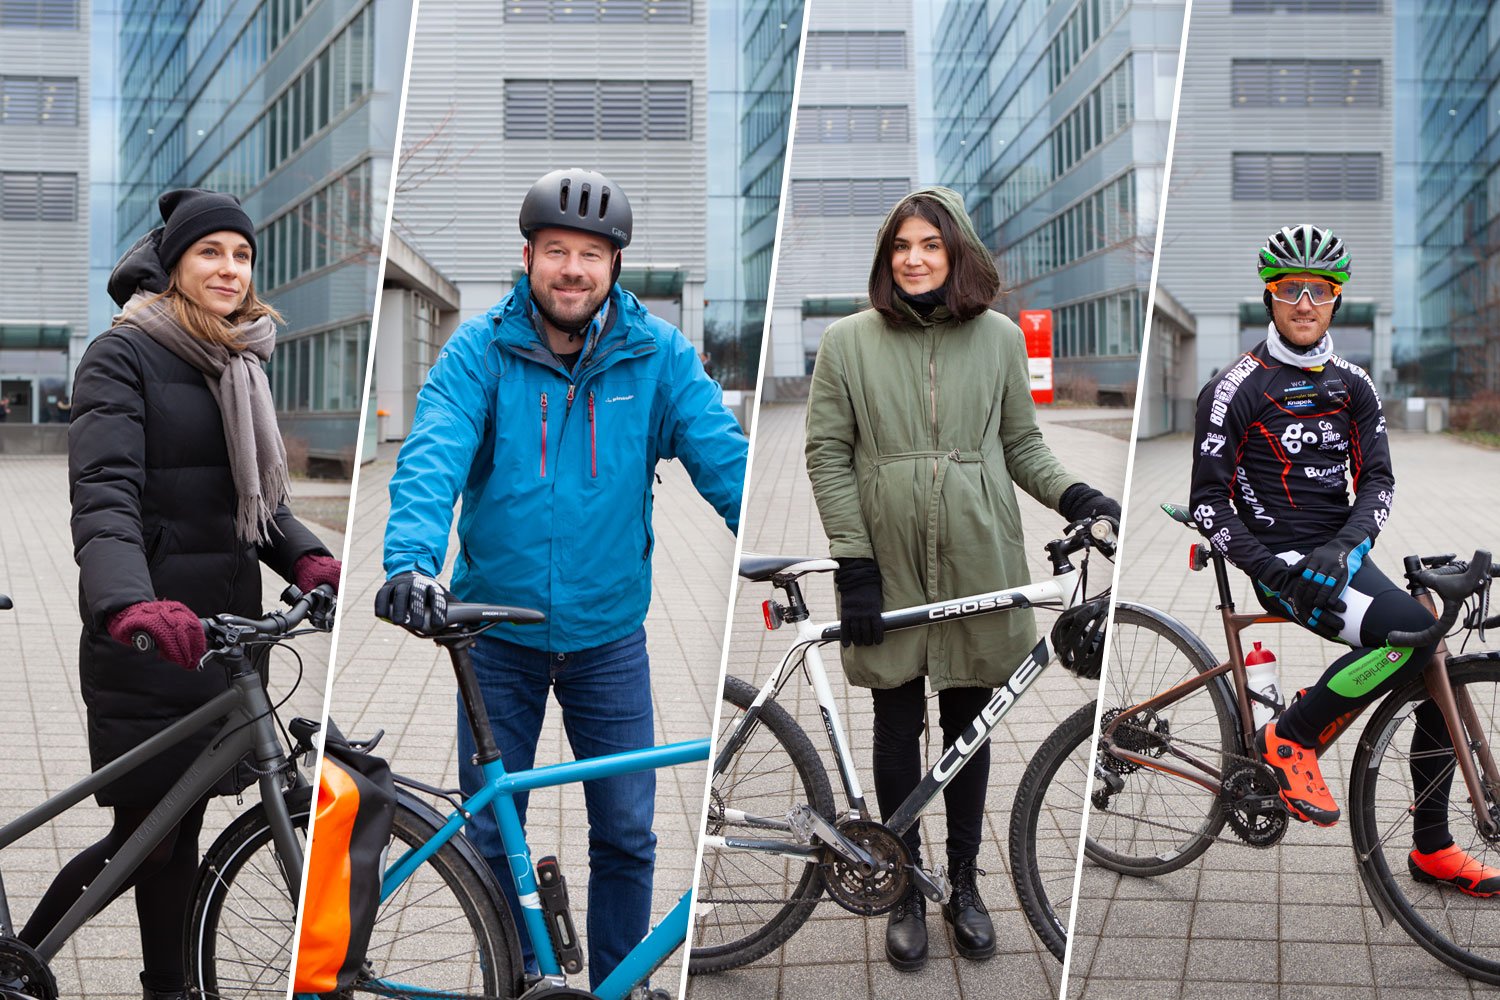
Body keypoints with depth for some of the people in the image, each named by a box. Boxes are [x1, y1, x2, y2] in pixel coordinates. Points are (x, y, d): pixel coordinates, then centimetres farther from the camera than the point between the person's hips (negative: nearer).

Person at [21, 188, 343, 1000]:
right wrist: (129, 603, -39)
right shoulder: (124, 356, -8)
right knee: (147, 835, -2)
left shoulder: (240, 364, 15)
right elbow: (104, 495, -21)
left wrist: (306, 558, -1)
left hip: (222, 626, 6)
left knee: (179, 826, 12)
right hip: (145, 637, -6)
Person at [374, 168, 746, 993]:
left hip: (609, 633, 1)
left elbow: (724, 459, -10)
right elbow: (431, 460, -20)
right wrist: (410, 561, -37)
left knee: (626, 833, 7)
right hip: (497, 629, 0)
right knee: (492, 831, 10)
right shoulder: (479, 350, -7)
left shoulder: (657, 354, -4)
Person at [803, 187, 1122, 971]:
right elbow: (828, 455, -1)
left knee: (968, 726, 10)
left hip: (976, 564, 1)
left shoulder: (999, 337, 5)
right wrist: (854, 563, -7)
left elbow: (1022, 444, 11)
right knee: (898, 728, 7)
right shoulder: (848, 342, 0)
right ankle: (906, 891, 22)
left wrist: (1072, 495, -8)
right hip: (888, 568, -1)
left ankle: (964, 884, 26)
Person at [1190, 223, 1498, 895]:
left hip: (1345, 557, 6)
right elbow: (1208, 501, -7)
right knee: (1413, 629, -29)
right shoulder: (1236, 390, -4)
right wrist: (1268, 566, -19)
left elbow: (1377, 480, 5)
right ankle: (1291, 740, -12)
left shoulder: (1352, 386, 13)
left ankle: (1433, 848, 17)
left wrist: (1344, 543, -15)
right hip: (1285, 565, -6)